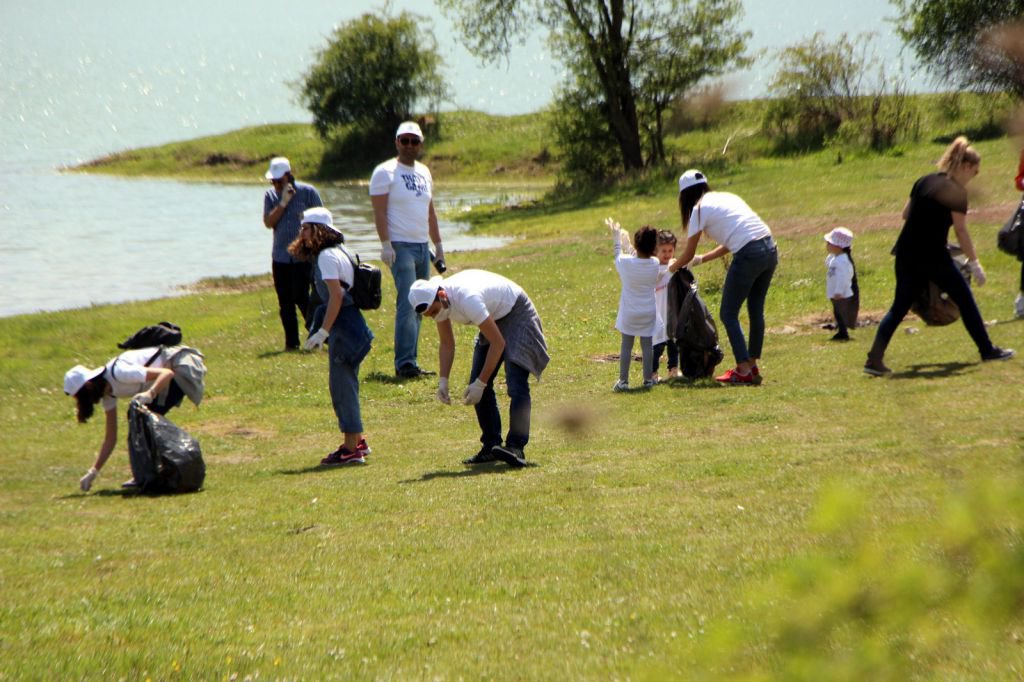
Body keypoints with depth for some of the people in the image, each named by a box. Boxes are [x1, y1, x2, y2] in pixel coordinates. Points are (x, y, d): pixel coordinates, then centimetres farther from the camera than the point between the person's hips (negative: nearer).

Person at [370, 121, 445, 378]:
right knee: (407, 303, -16)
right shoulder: (385, 172, -5)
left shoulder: (424, 173, 17)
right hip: (400, 246, -8)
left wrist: (438, 244, 21)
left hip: (422, 246, 8)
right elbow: (379, 211, -11)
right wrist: (385, 244, -20)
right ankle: (405, 363, -18)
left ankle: (409, 361, 9)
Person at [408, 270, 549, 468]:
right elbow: (447, 344, 4)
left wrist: (480, 384, -29)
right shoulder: (437, 303, -12)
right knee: (477, 384, -1)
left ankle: (515, 447, -29)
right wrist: (443, 381, -7)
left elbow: (498, 343, -32)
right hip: (493, 319, 9)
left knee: (516, 384, -23)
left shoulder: (467, 299, -37)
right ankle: (491, 446, 4)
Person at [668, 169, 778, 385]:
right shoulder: (728, 197, 24)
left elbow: (688, 255, 9)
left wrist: (671, 267, 29)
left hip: (748, 256, -7)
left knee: (728, 314, 5)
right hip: (770, 250, 7)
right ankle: (752, 366, 25)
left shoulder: (699, 209, 3)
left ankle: (743, 371, 0)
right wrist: (702, 259, 40)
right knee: (756, 310, 19)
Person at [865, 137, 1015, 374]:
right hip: (933, 256, -6)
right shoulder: (955, 191, -10)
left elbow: (906, 214, 17)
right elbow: (961, 230, -12)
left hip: (906, 254, 6)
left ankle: (874, 359, -4)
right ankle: (987, 350, 20)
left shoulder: (924, 181, 11)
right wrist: (974, 263, -8)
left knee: (899, 307, 8)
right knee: (965, 301, 11)